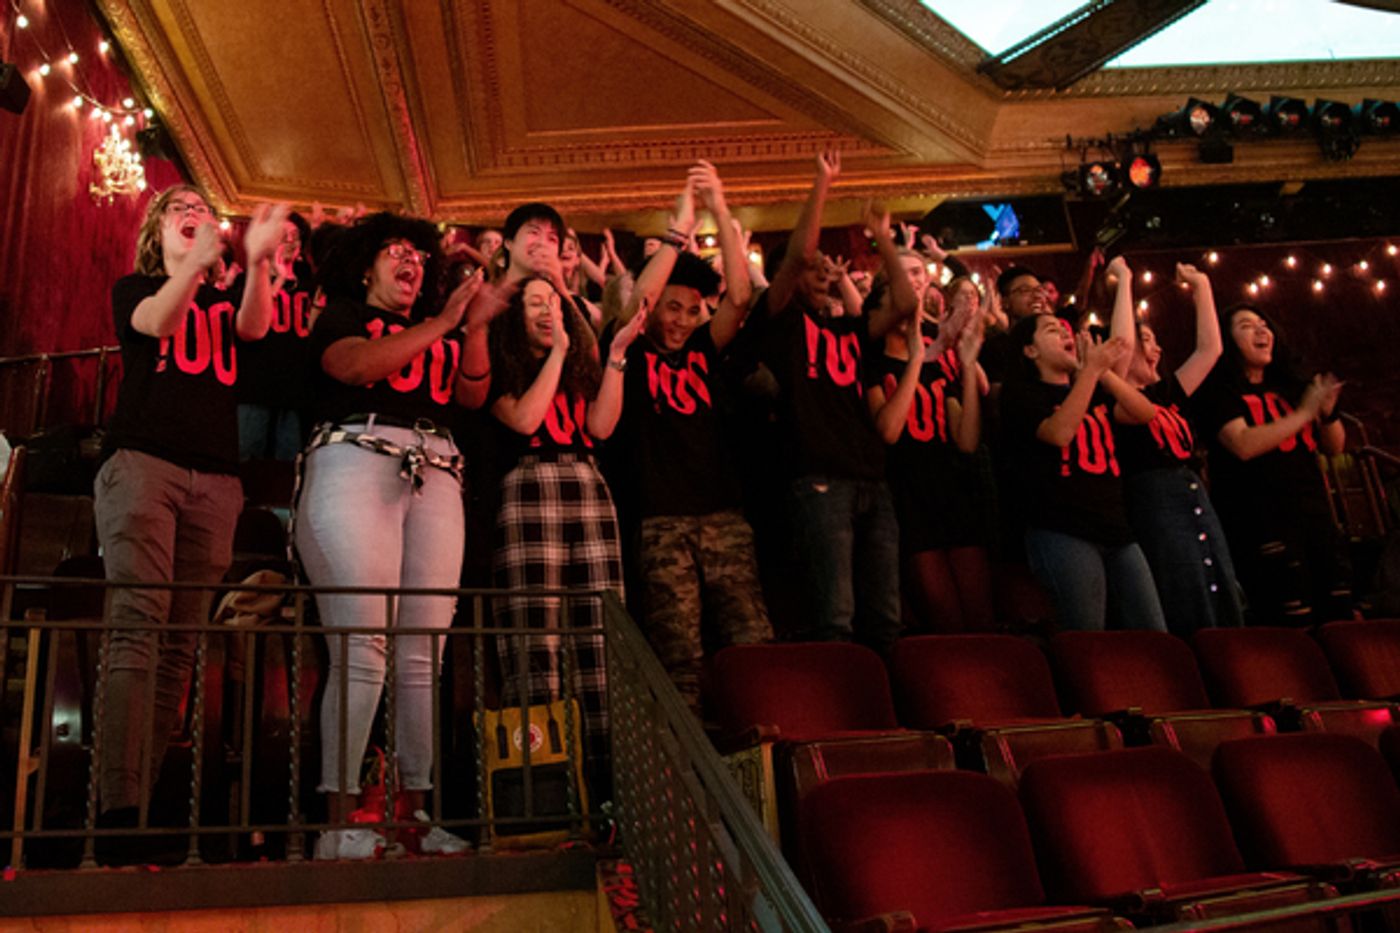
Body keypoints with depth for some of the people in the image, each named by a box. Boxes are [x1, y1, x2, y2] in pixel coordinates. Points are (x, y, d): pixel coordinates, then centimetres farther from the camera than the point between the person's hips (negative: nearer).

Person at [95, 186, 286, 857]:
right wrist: (196, 265, -27)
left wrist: (257, 261, -20)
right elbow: (155, 321, -7)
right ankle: (118, 807, -28)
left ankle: (141, 809, -4)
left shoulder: (227, 299, 23)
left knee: (179, 644, -4)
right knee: (137, 625, -20)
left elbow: (253, 329, 0)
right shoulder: (134, 287, 17)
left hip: (214, 479, 3)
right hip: (141, 460, -3)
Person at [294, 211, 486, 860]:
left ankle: (414, 809, -4)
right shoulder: (340, 315, 16)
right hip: (355, 461, -5)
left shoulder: (440, 333, 29)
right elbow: (359, 365, -6)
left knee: (422, 653, -4)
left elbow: (471, 395, 14)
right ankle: (339, 817, -15)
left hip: (434, 476, 5)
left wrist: (477, 325, 2)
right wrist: (443, 321, -6)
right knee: (361, 644, -16)